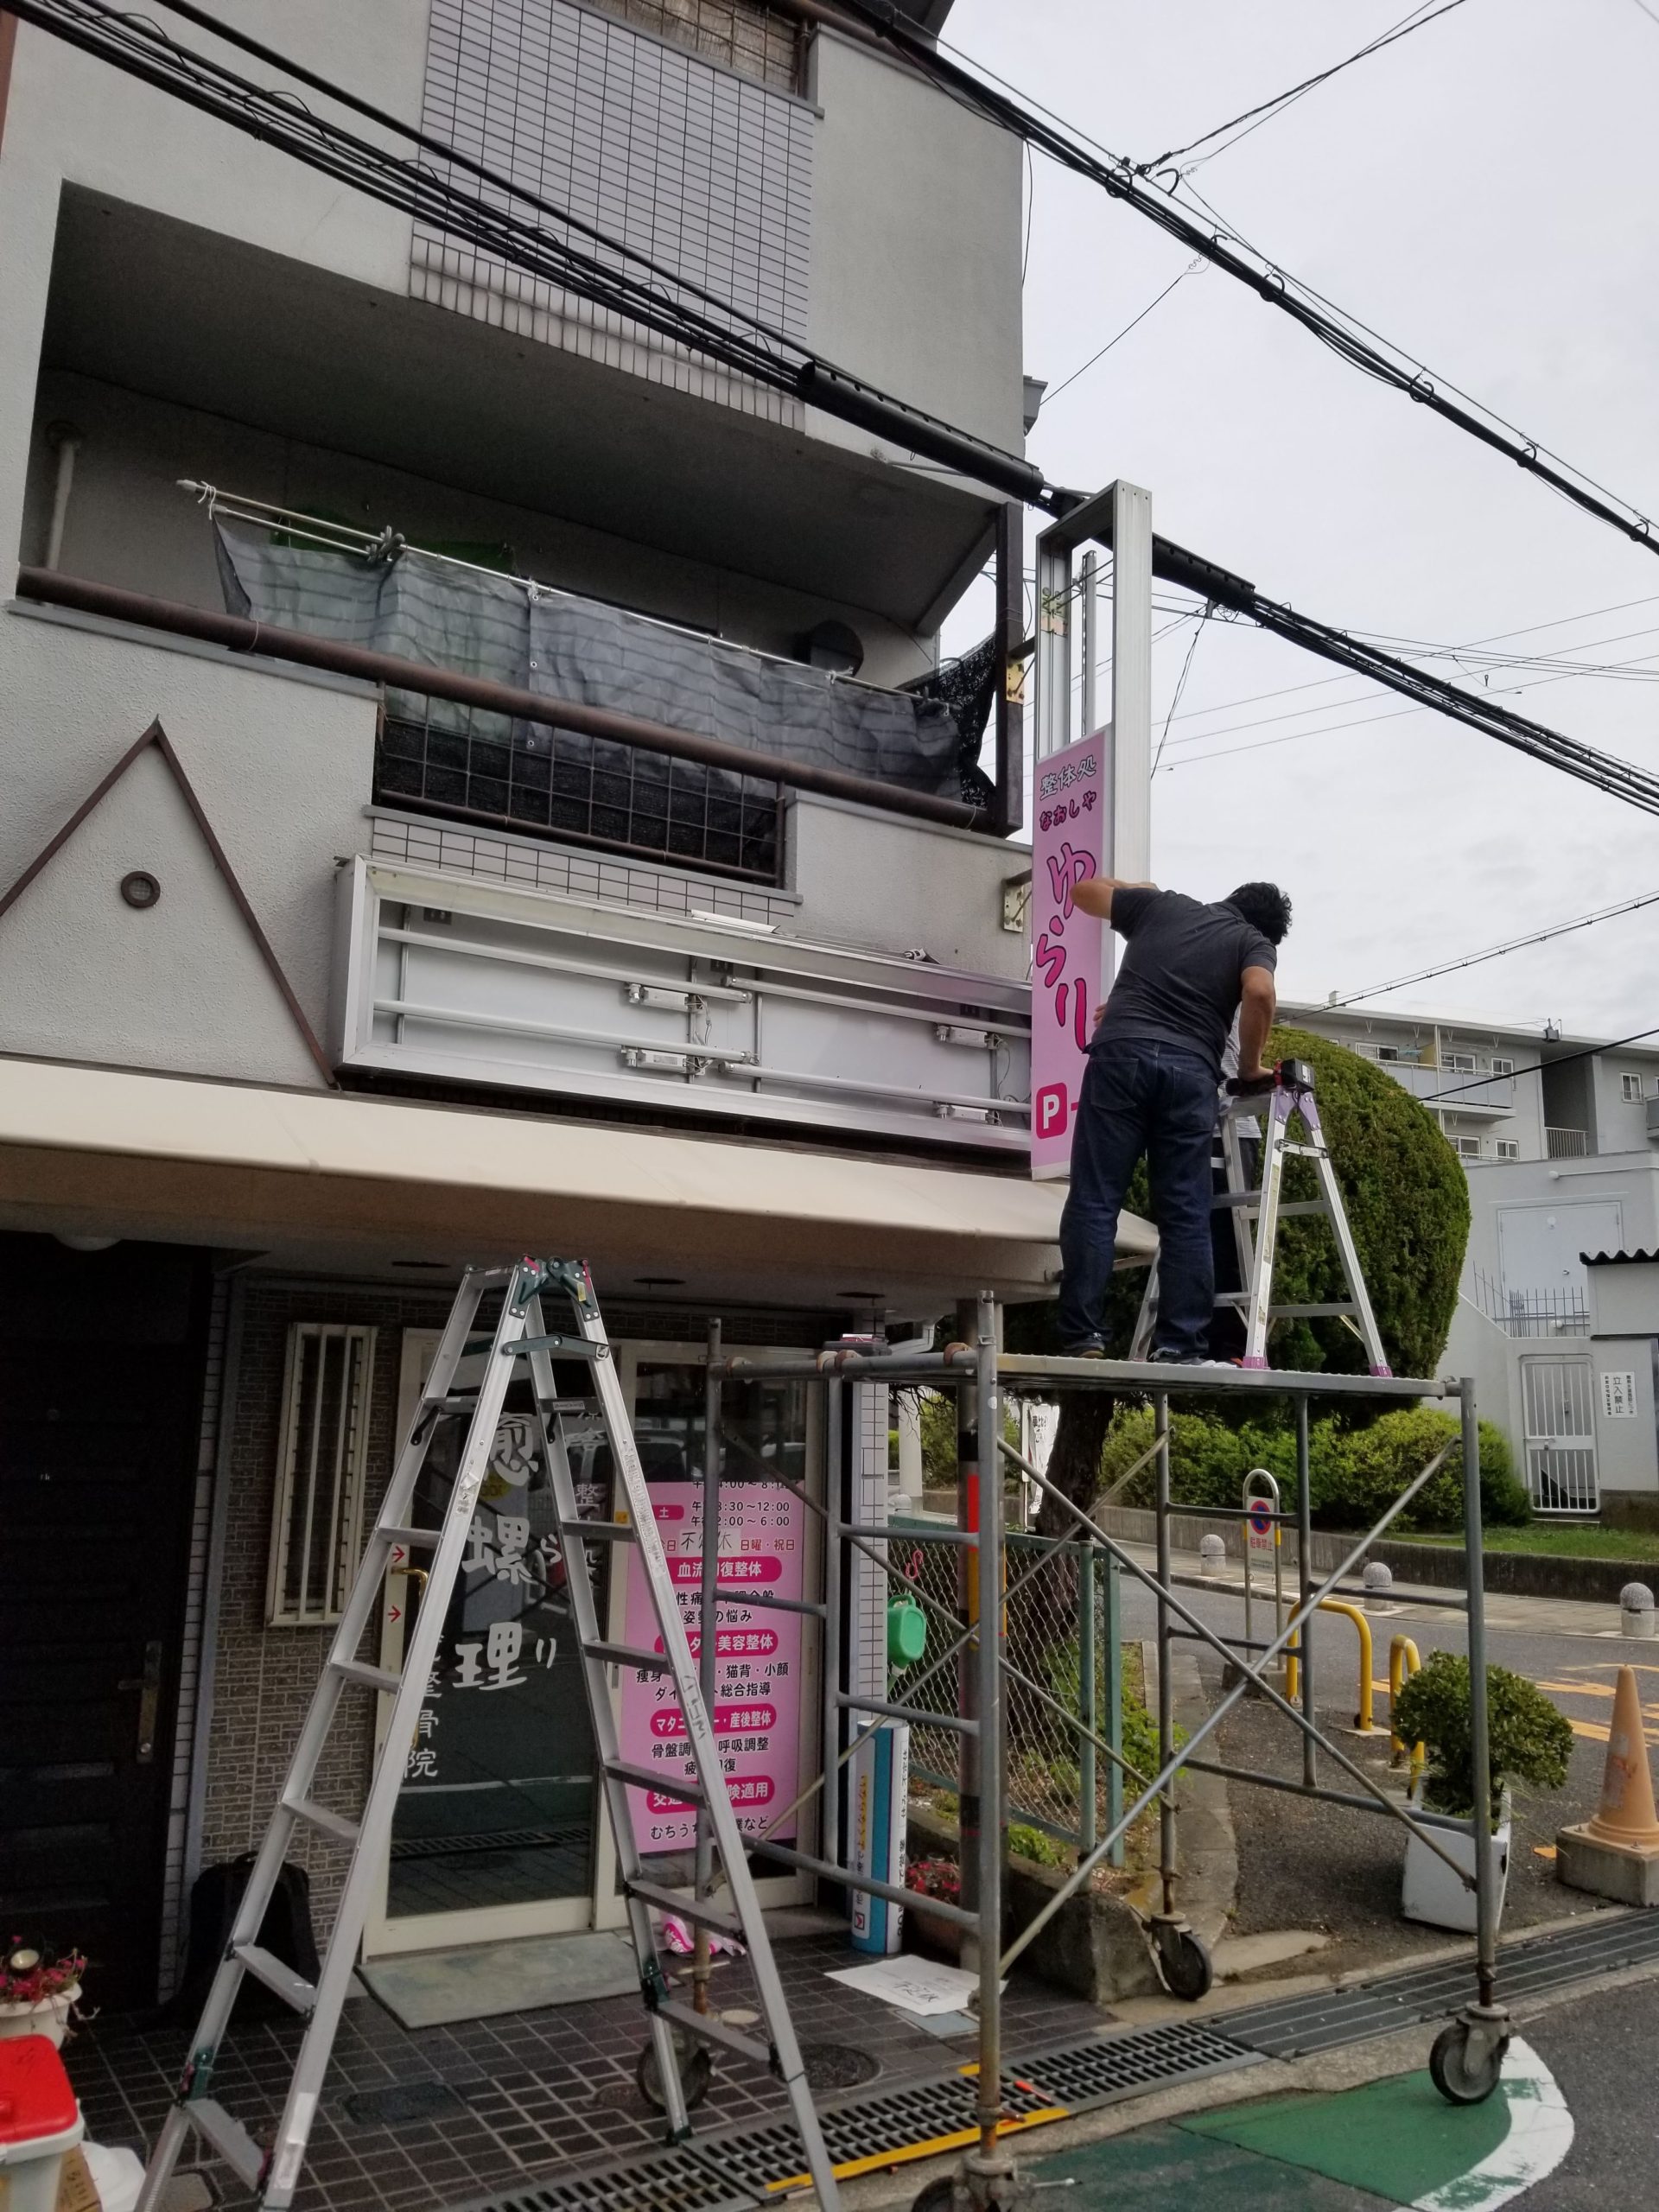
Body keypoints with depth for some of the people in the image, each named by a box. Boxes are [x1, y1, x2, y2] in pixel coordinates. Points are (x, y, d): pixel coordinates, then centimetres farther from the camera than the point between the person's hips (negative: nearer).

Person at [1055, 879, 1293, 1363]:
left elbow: (1084, 890, 36)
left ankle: (1081, 1336, -9)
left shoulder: (1159, 904, 24)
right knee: (1185, 1216, 4)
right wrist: (1250, 1066, 7)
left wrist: (1137, 889, 53)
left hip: (1121, 1054, 1)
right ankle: (1180, 1345, -2)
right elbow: (1259, 993, -6)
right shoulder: (1255, 943, 16)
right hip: (1190, 1071, -1)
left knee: (1094, 1201, -2)